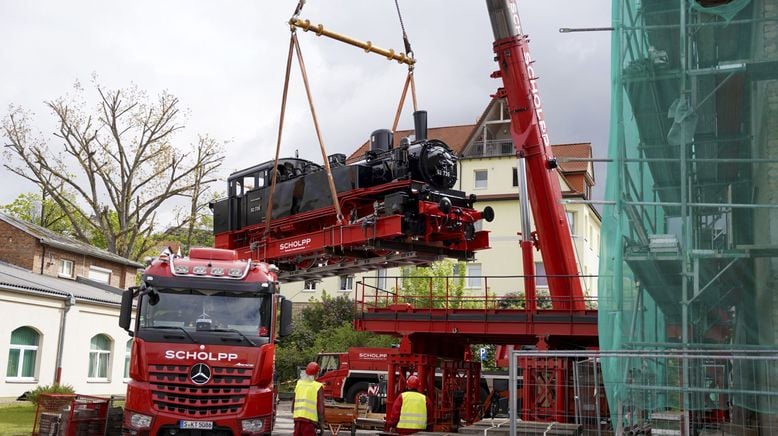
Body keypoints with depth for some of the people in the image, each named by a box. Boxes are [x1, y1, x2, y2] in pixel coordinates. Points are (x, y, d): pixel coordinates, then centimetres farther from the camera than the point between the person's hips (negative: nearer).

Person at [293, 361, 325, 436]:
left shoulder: (299, 384, 10)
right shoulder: (318, 387, -6)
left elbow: (294, 402, 15)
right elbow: (320, 406, -7)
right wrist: (321, 424, -2)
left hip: (297, 418, 6)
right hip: (309, 419, -6)